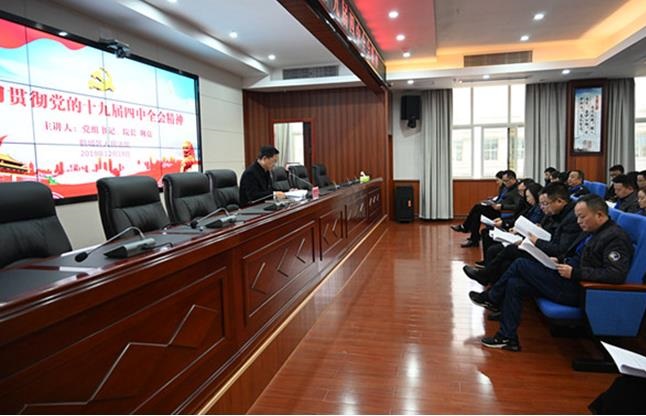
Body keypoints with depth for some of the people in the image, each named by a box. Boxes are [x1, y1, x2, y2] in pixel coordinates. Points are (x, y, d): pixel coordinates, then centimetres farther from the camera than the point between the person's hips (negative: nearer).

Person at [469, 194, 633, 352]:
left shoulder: (615, 237, -14)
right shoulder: (591, 231, 14)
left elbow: (617, 274, -26)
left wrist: (574, 272, -25)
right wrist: (559, 260, 6)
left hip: (579, 291, -10)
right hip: (569, 279, 10)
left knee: (521, 264, -11)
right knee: (514, 284, -2)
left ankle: (491, 298, 10)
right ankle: (508, 338, 4)